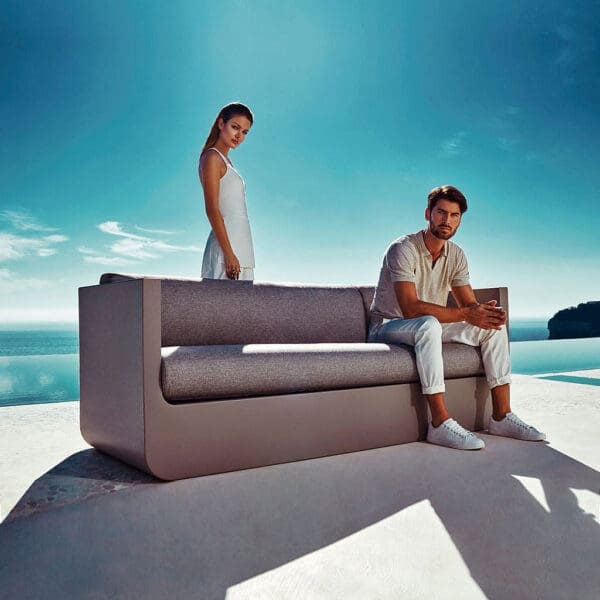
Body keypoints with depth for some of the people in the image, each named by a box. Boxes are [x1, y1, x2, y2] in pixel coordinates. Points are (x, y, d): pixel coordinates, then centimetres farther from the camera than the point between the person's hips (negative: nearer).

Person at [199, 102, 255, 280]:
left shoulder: (225, 160, 22)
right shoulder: (212, 157, -5)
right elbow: (212, 210, -14)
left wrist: (233, 253, 17)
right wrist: (228, 254, -20)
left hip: (240, 244, 9)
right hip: (227, 245, -9)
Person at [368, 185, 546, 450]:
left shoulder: (456, 254, 4)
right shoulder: (402, 249, -20)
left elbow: (470, 304, 0)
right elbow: (411, 309, -30)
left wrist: (486, 311, -25)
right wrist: (466, 314, -32)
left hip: (427, 328, 7)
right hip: (388, 327, -7)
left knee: (494, 326, -6)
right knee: (429, 324, -39)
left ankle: (501, 417, -5)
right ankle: (440, 424, -36)